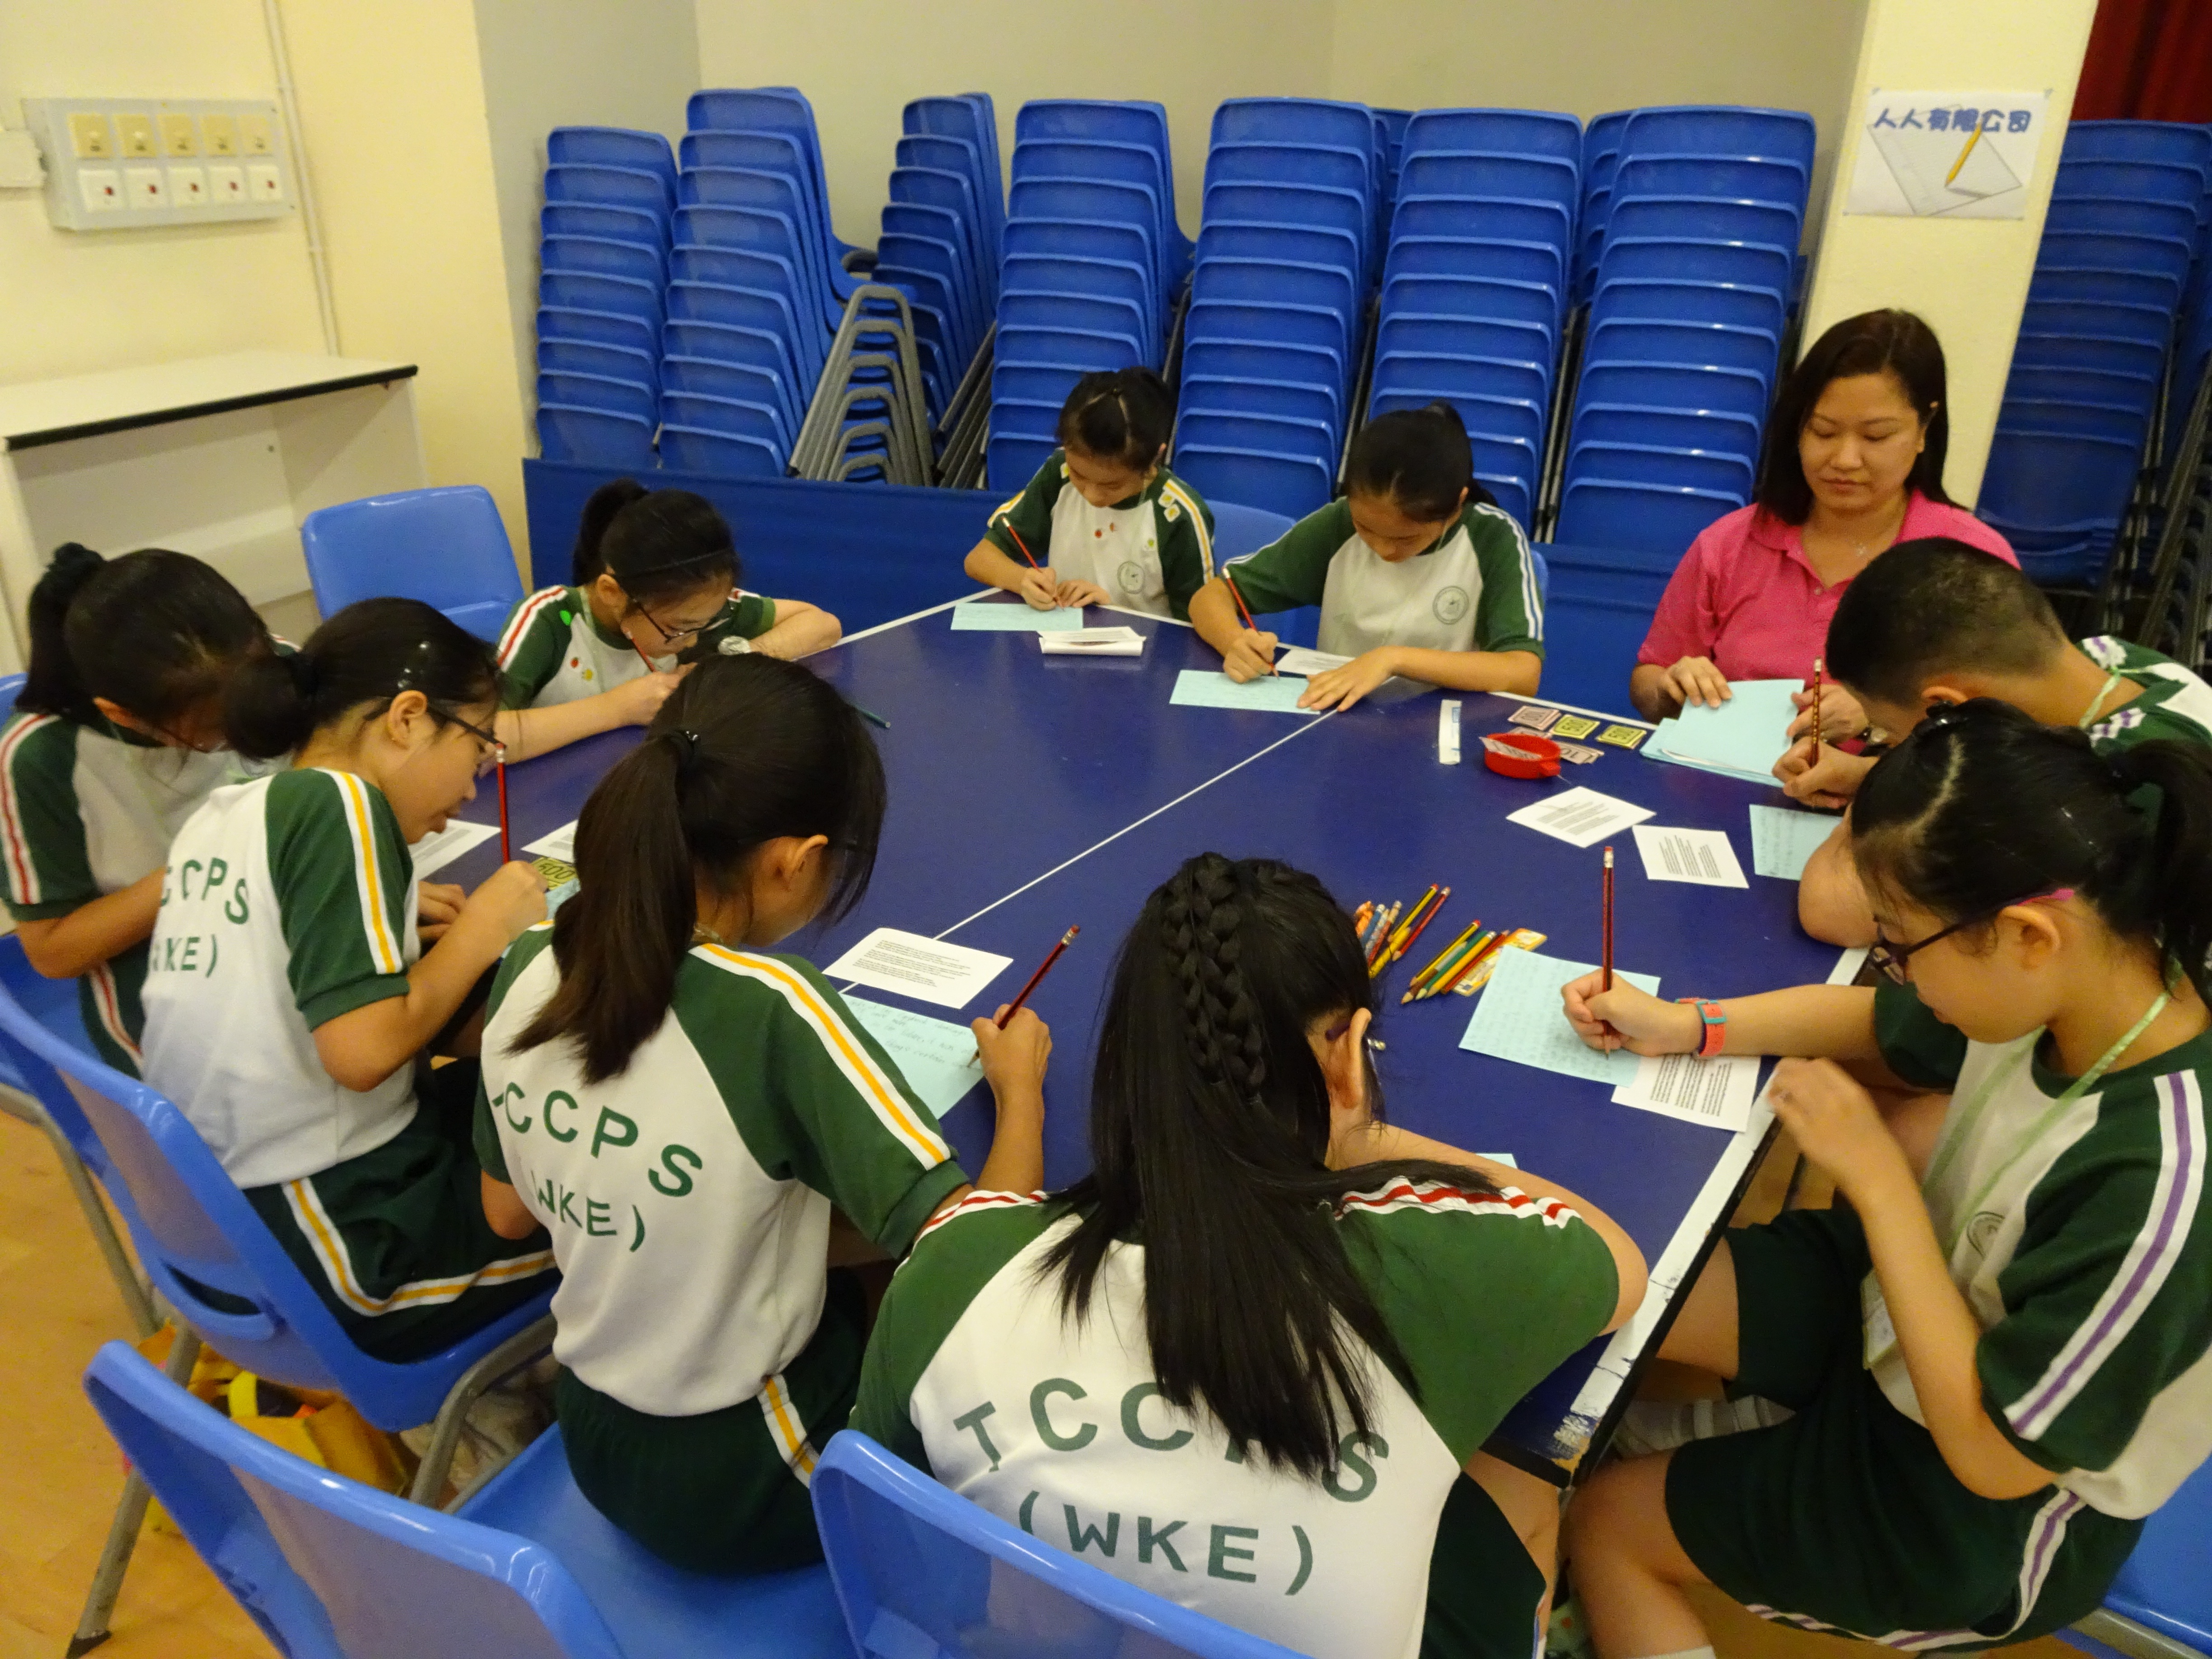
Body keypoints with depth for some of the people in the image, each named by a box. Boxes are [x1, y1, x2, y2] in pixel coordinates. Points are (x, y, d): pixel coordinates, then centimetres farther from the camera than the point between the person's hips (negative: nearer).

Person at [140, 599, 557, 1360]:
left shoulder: (219, 816, 7)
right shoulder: (338, 802, -17)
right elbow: (362, 1051, -25)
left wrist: (396, 926, 7)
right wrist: (483, 925, -12)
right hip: (342, 1249, -8)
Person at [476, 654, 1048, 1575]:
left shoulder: (530, 967, -12)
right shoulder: (771, 1011, -33)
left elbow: (509, 1212, 4)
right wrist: (1021, 1089, -13)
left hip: (596, 1447, 6)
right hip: (749, 1485, -6)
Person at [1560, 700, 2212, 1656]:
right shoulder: (2067, 986, -17)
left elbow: (1993, 1454, -29)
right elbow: (1874, 1025, 6)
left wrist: (1877, 1176, -29)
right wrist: (1684, 1027, -4)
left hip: (1984, 1517, -6)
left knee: (1607, 1525, 4)